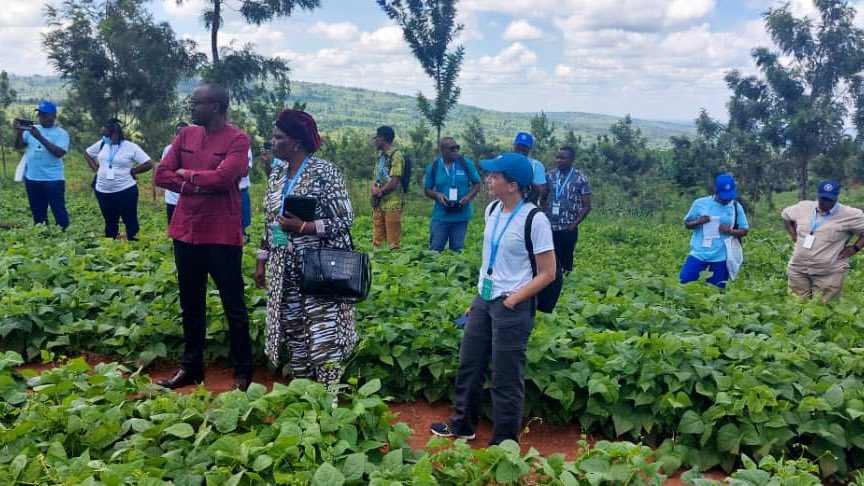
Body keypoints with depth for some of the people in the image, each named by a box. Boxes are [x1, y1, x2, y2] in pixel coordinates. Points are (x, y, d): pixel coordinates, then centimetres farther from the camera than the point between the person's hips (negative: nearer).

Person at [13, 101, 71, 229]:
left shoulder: (61, 133, -4)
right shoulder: (32, 129, 9)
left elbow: (60, 152, -19)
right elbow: (17, 146, 6)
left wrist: (40, 137, -22)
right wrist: (19, 131, -12)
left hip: (53, 180, -5)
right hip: (32, 179, 5)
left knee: (59, 211, -2)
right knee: (37, 213, 14)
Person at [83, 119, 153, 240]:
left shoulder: (131, 147, -9)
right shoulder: (102, 144, 5)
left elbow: (148, 164, -10)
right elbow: (87, 153, 22)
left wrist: (130, 171, -6)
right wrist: (95, 168, 9)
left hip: (125, 191, -5)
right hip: (103, 192, 5)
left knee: (130, 222, 0)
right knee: (110, 223, 16)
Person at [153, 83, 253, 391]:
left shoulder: (237, 139, -8)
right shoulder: (185, 136, 9)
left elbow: (223, 177, -21)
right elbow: (161, 175, 3)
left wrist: (187, 174, -5)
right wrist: (197, 187, -11)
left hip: (222, 236, -6)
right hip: (185, 232, 6)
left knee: (234, 305, 4)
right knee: (190, 305, 15)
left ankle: (242, 372, 15)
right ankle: (191, 367, 29)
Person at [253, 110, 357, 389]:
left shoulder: (324, 173, -11)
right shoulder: (276, 176, 11)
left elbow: (345, 220, -14)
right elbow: (269, 223, 17)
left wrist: (302, 227, -21)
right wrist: (262, 262, 13)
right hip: (285, 274, 7)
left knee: (323, 337, -5)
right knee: (294, 336, 12)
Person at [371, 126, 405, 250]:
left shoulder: (396, 155, -9)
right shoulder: (382, 156, 17)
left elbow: (394, 183, -15)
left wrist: (378, 193, -5)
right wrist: (374, 188, -6)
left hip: (392, 204, -8)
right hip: (378, 205, 8)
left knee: (393, 242, -3)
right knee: (377, 240, 11)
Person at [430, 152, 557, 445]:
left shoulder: (534, 220, -17)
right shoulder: (493, 210, 5)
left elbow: (547, 273, -13)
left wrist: (512, 301, -17)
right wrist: (478, 298, 16)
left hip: (512, 307, -7)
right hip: (484, 299, 8)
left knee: (506, 379, 3)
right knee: (469, 364, 18)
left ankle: (505, 444, 22)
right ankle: (462, 425, 39)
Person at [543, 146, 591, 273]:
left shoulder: (580, 179, -4)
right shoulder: (549, 175, 5)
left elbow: (587, 206, -3)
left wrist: (574, 224, -11)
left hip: (567, 229, -3)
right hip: (549, 227, 3)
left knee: (565, 261, 5)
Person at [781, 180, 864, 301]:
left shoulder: (850, 215, -7)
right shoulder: (804, 207, 5)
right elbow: (786, 215, 22)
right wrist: (794, 236, 12)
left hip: (829, 274, -3)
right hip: (798, 270, 4)